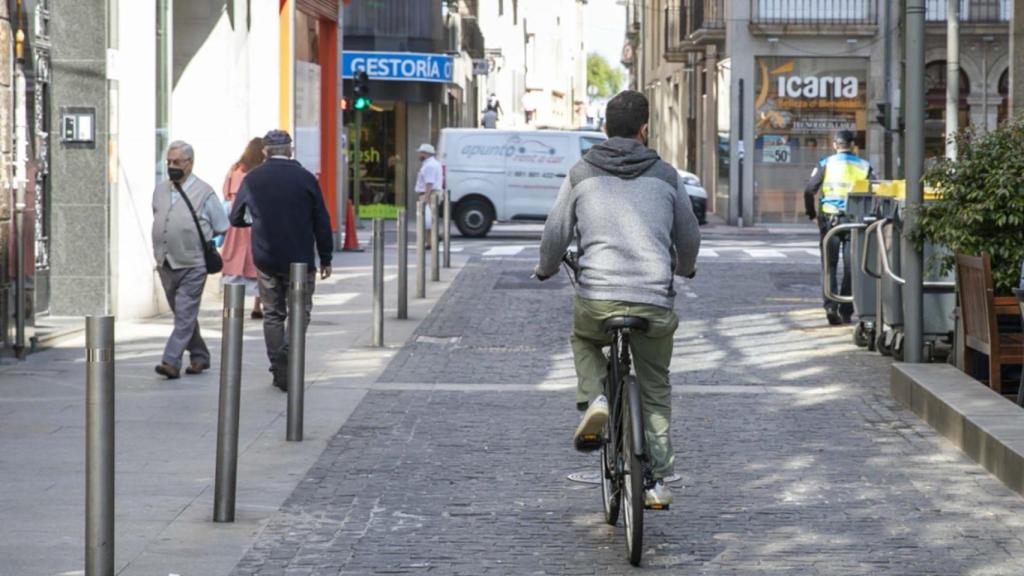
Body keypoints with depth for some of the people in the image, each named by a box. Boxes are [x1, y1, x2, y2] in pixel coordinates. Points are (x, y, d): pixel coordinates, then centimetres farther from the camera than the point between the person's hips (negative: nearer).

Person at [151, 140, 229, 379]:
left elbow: (222, 229, 0)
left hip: (192, 267, -6)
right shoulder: (160, 190, 10)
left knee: (185, 315, -11)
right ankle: (199, 356, 26)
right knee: (183, 315, 14)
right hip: (165, 265, 6)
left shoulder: (204, 193, -6)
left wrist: (199, 243, 3)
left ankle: (171, 362, -16)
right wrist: (160, 250, 16)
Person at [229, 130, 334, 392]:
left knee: (273, 314, 12)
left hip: (265, 259, 2)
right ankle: (288, 361, -13)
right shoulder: (305, 178, -6)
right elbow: (321, 222, -3)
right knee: (300, 312, 7)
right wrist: (325, 259, 6)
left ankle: (279, 369, 8)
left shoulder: (251, 179, 0)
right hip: (300, 259, -2)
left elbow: (236, 219, 11)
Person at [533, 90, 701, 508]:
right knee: (655, 390, 18)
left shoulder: (581, 174, 6)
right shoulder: (665, 175, 9)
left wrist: (547, 269, 29)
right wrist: (684, 268, 39)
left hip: (596, 299, -1)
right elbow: (689, 236, 17)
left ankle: (594, 399, 7)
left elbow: (556, 233, 7)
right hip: (655, 301, 1)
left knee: (583, 340, 34)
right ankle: (658, 481, 13)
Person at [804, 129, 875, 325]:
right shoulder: (864, 167, 5)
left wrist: (812, 214, 7)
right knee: (850, 267, 8)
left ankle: (830, 306, -10)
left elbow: (809, 191, -4)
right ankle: (845, 311, 8)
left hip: (829, 218, -1)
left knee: (830, 265, 7)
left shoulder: (825, 164, 2)